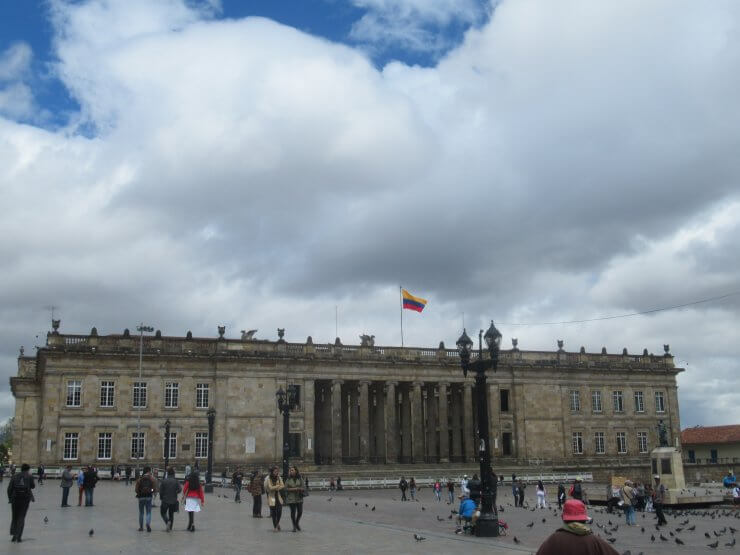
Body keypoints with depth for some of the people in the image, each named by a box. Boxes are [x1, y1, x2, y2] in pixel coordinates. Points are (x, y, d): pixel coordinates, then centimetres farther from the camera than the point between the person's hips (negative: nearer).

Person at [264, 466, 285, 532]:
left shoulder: (279, 478, 8)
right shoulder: (268, 479, -4)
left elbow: (283, 486, -2)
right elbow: (270, 488, -13)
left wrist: (275, 488, -15)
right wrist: (278, 486, -8)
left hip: (278, 497, 3)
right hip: (272, 497, -3)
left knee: (279, 511, -8)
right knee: (273, 512, 0)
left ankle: (277, 523, 18)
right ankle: (275, 526, 14)